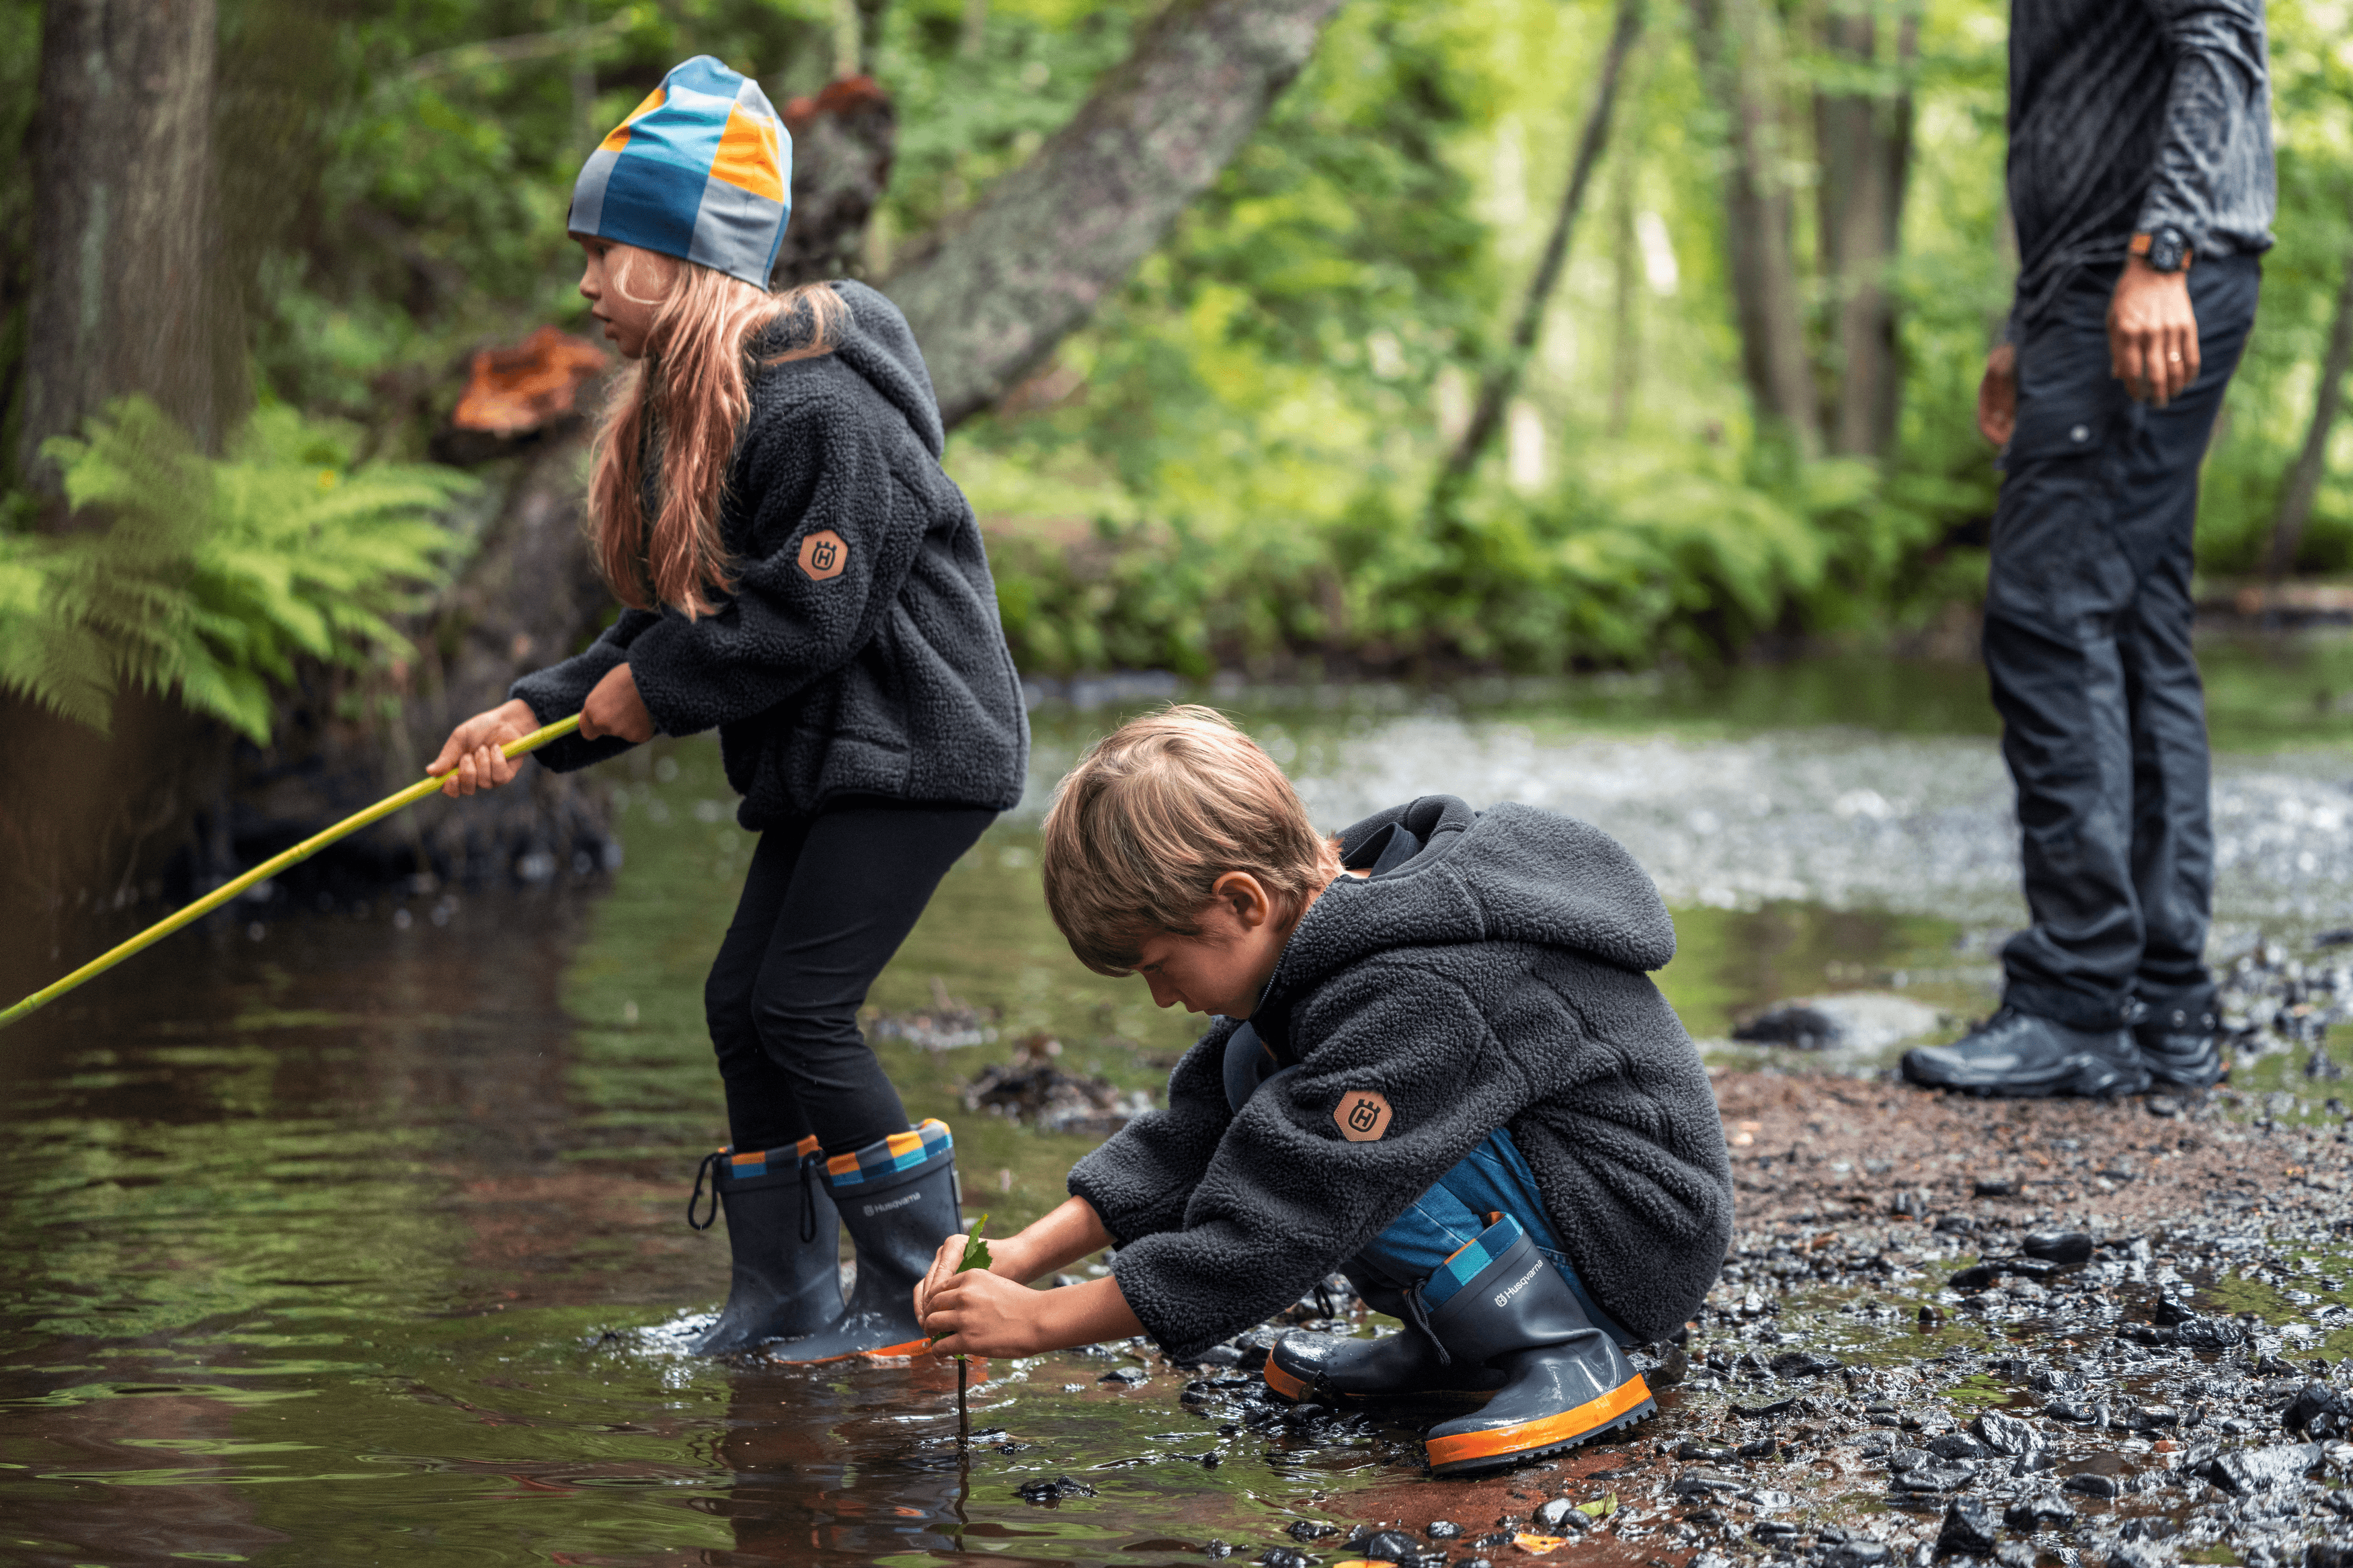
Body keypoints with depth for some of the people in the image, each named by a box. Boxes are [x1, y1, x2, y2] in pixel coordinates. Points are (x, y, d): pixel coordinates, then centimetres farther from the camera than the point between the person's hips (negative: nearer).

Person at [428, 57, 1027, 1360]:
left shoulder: (812, 404, -21)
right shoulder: (684, 410, 11)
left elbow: (812, 615, -23)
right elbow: (680, 616, 12)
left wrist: (655, 690, -13)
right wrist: (541, 713, 1)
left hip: (915, 745, -10)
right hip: (822, 759, 10)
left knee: (801, 1006, -12)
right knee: (741, 1004, 7)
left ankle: (922, 1294, -1)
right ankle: (781, 1300, 16)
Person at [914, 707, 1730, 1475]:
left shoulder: (1412, 998, -29)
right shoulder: (1339, 927, 1)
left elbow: (1279, 1231, -28)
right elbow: (1195, 1130, 7)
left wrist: (1040, 1320, -22)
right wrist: (1029, 1250, -4)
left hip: (1639, 1237, -10)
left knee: (1320, 1145, -24)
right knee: (1255, 1070, 6)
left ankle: (1570, 1360, -15)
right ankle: (1457, 1345, 8)